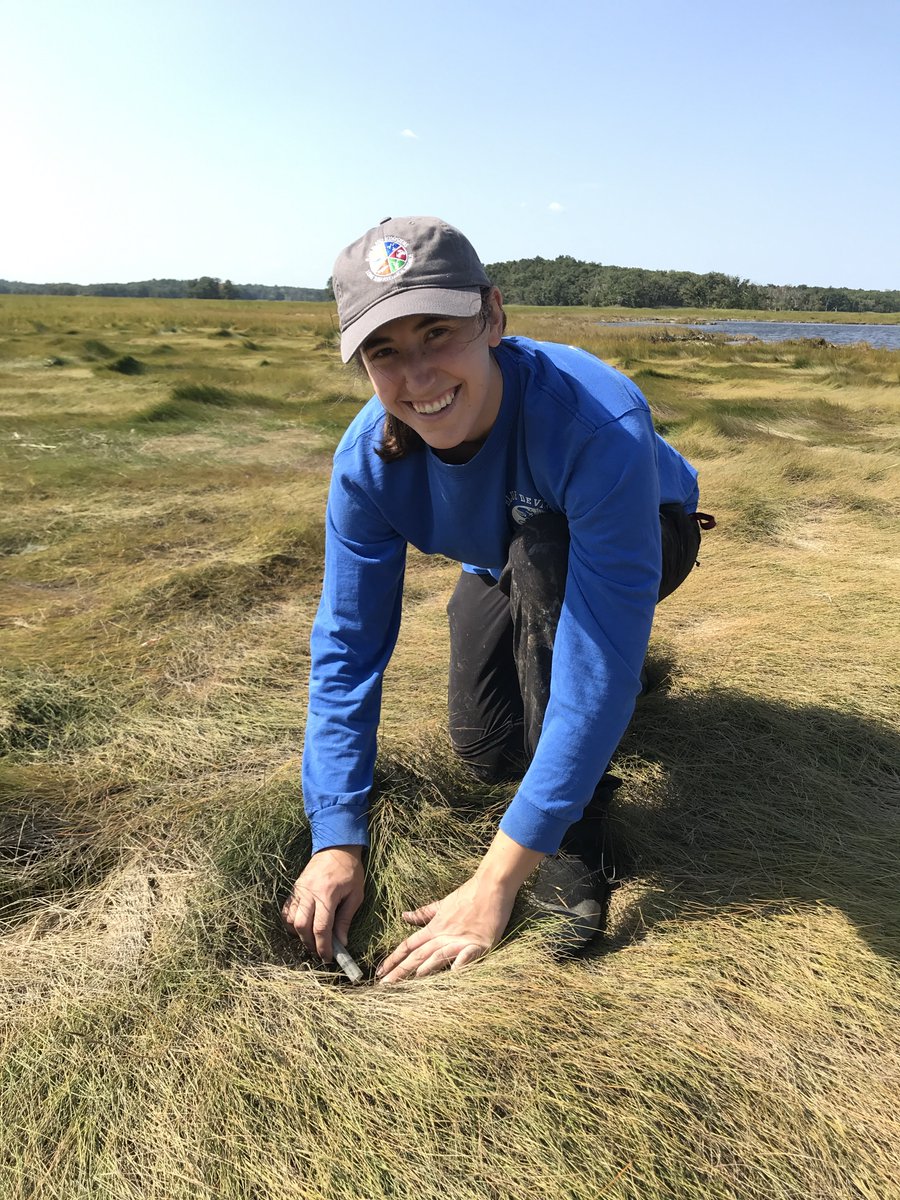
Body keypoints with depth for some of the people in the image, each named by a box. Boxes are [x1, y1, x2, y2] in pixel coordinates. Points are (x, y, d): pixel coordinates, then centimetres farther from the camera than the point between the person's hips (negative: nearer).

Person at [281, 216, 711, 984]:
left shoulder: (599, 421, -43)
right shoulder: (368, 460, -28)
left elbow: (603, 665, -43)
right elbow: (346, 648, -22)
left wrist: (497, 879, -40)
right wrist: (336, 842, -27)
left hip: (642, 540, -4)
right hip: (506, 568, 4)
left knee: (540, 552, -37)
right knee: (488, 751, -4)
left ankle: (575, 842, -19)